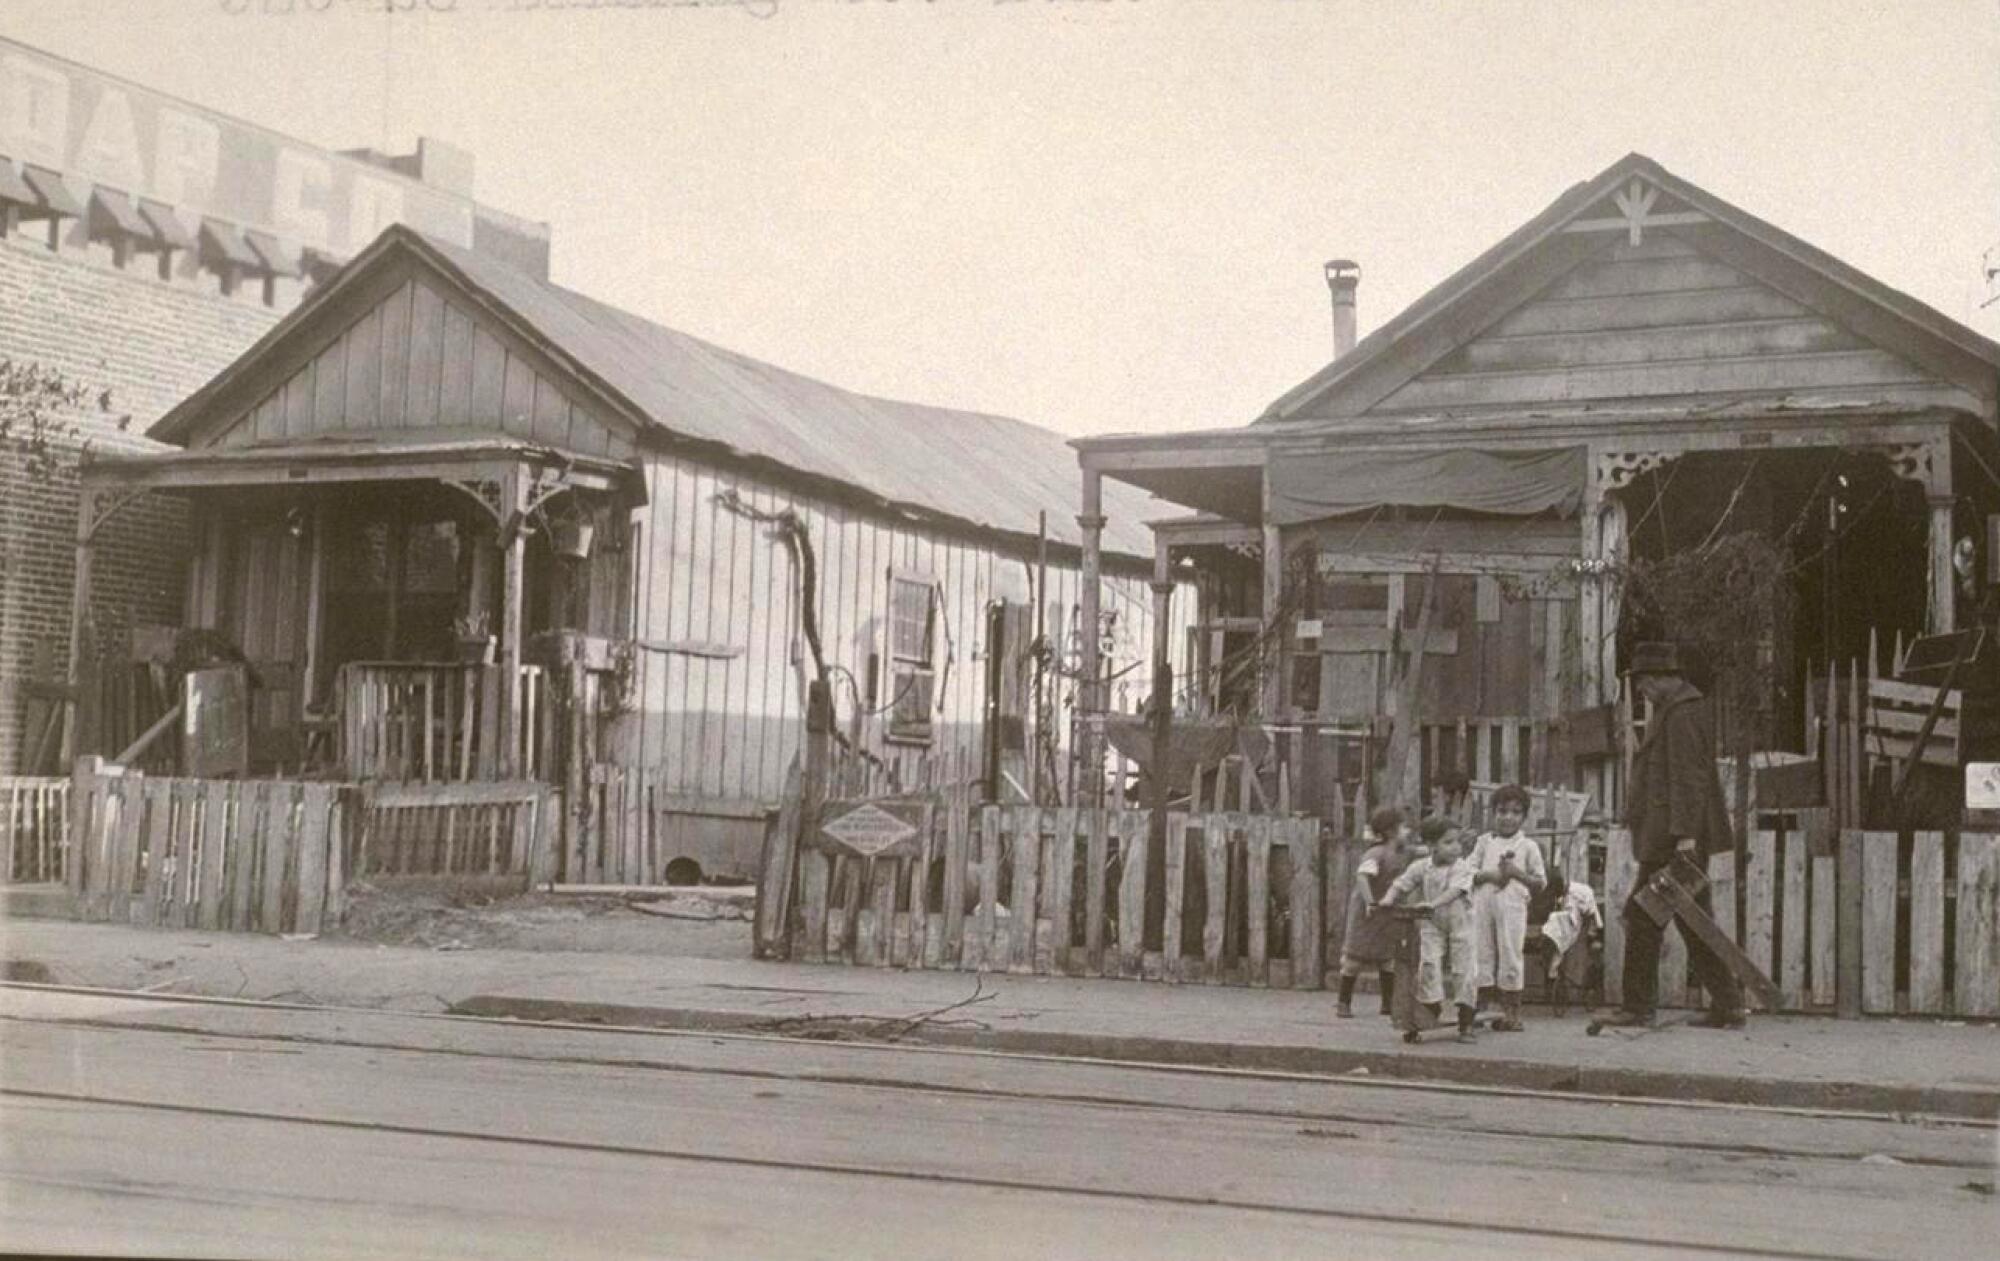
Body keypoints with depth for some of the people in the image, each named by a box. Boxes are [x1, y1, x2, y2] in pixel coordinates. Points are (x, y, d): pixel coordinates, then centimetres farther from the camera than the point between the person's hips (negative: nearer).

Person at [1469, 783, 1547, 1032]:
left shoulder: (1528, 846, 6)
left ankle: (1512, 1013, 6)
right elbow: (1469, 872, 7)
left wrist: (1517, 873, -10)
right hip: (1483, 902, 2)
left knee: (1510, 955, -1)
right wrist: (1489, 875, -11)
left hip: (1513, 904, -2)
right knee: (1481, 953, 3)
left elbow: (1541, 882, 5)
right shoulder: (1484, 841, 12)